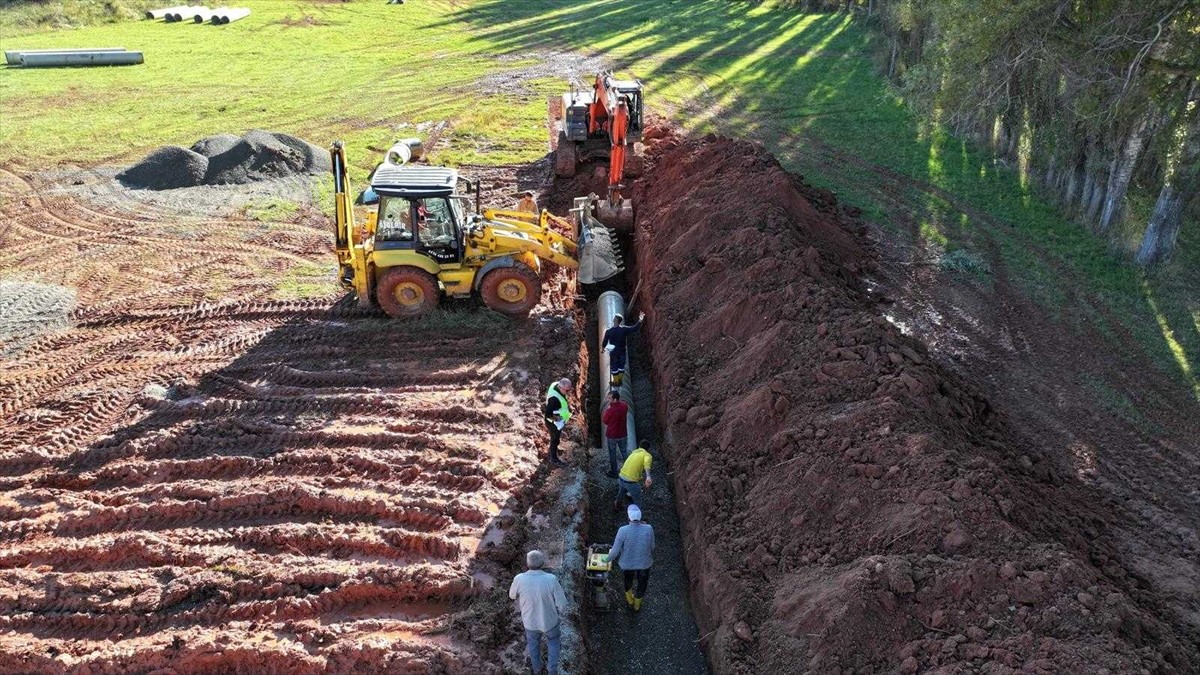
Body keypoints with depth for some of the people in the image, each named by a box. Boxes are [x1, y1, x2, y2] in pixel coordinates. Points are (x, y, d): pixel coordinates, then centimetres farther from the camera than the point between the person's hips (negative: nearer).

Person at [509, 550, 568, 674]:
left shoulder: (519, 579, -27)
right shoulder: (551, 579, -31)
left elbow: (512, 595, -4)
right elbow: (562, 603, -20)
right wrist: (560, 612, 2)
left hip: (530, 621, 1)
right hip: (550, 621, -1)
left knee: (533, 643, 32)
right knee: (553, 641, 31)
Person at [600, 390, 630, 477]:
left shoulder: (610, 410, -30)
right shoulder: (624, 406, -13)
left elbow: (605, 421, -12)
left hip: (612, 436, -4)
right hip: (623, 434, 4)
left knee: (612, 454, 15)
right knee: (624, 453, 21)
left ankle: (614, 472, 28)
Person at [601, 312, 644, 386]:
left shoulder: (608, 331, -19)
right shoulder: (624, 329, -16)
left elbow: (604, 342, -8)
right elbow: (635, 328, -11)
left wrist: (603, 347, 12)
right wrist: (640, 321, -4)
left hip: (613, 352, -2)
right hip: (622, 352, 2)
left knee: (614, 366, 14)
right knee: (621, 365, 19)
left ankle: (616, 382, 24)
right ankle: (619, 380, 31)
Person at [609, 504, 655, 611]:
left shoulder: (623, 531, -32)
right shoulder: (648, 529, -26)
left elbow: (615, 550, -21)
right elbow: (652, 546, -10)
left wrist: (609, 558, -1)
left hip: (627, 563, 0)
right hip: (644, 563, 1)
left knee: (628, 581, 32)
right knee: (642, 584, 29)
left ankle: (630, 600, 58)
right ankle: (637, 605, 53)